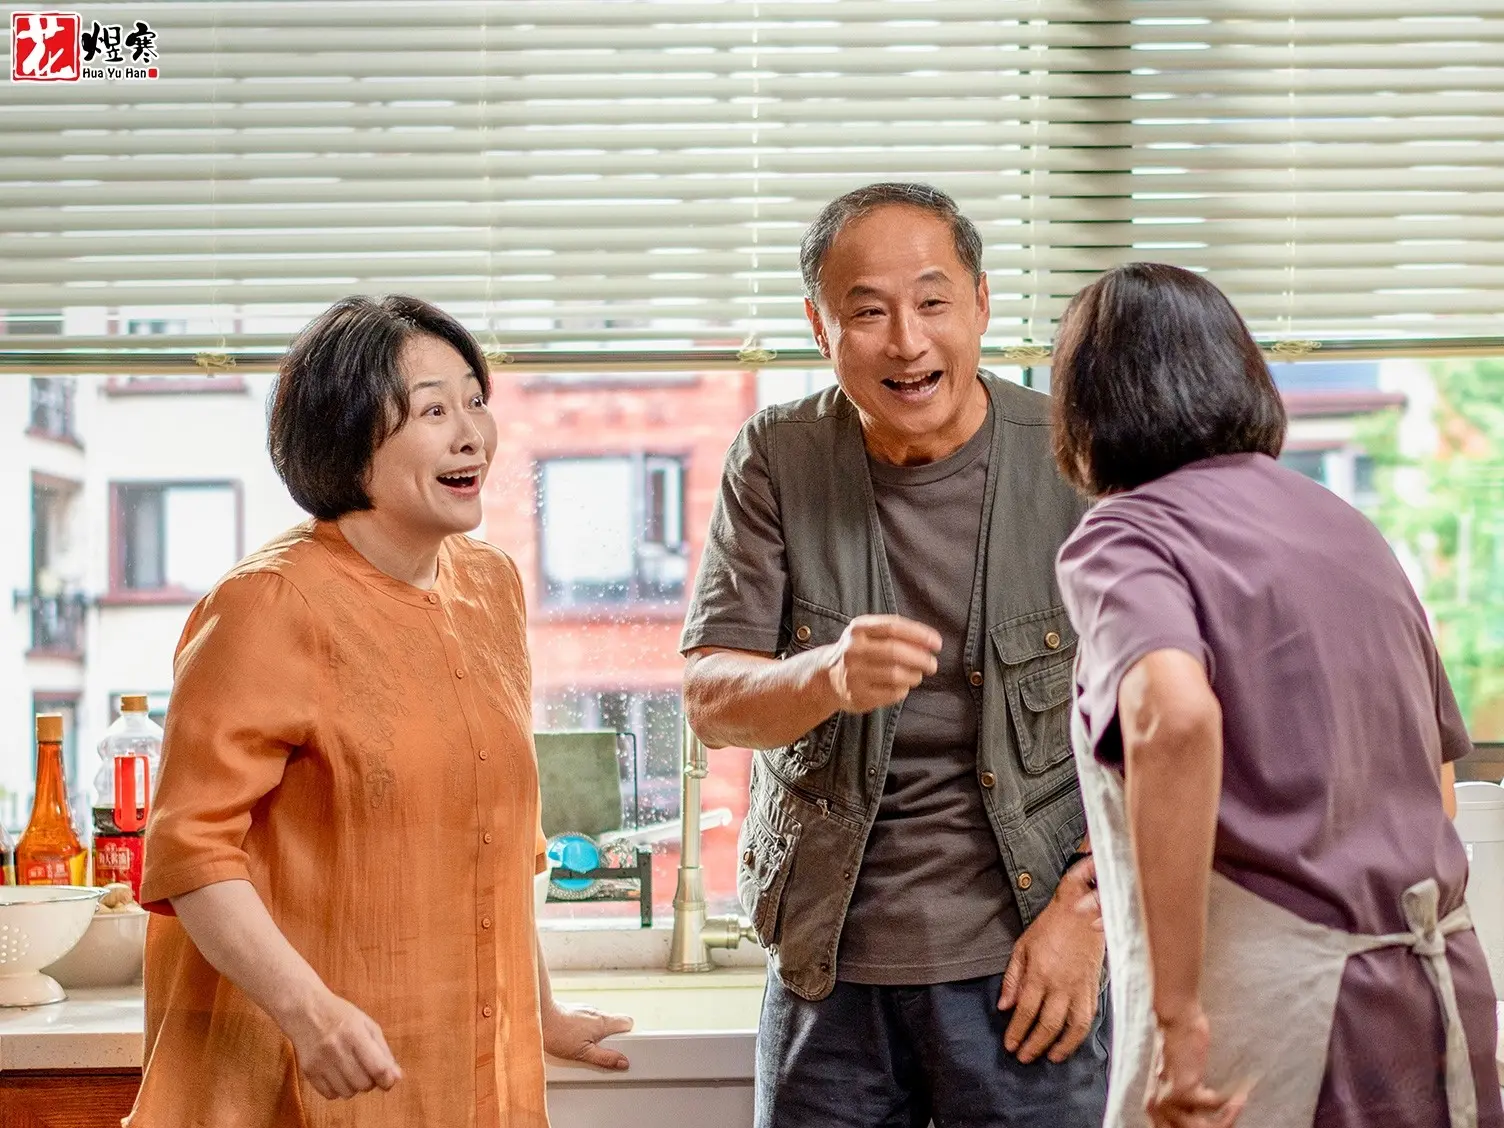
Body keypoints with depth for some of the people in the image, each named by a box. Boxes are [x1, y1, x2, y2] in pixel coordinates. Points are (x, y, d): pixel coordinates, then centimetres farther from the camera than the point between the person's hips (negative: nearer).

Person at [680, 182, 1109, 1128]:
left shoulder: (1076, 466, -6)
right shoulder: (777, 463, -1)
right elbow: (711, 701, -6)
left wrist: (1086, 910, -9)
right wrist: (828, 678, -26)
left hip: (1024, 958, -1)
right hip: (829, 961, 2)